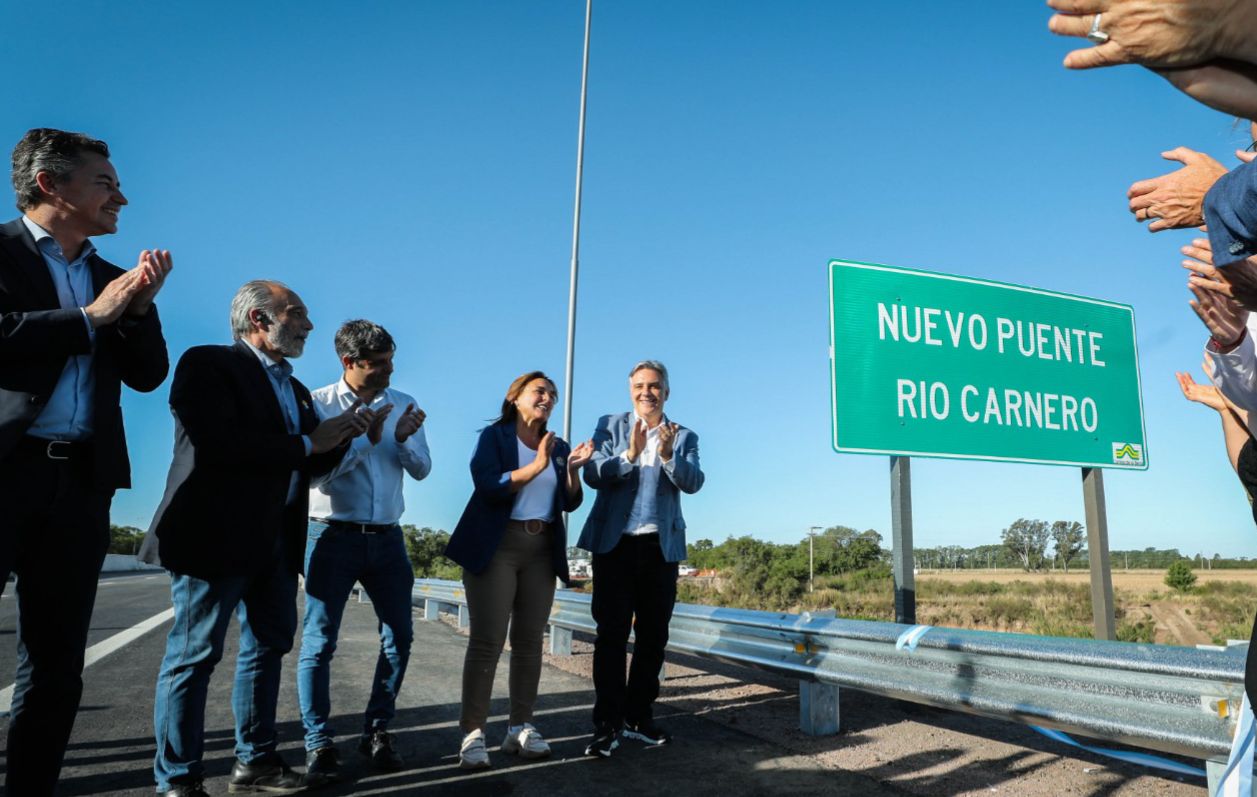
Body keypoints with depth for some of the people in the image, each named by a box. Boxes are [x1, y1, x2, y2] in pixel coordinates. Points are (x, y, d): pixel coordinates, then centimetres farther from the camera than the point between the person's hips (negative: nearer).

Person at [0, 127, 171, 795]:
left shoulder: (112, 279, 19)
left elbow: (147, 376, 12)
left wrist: (140, 306, -2)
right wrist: (91, 317, -7)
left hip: (82, 480, 5)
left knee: (57, 664, 9)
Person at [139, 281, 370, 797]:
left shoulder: (293, 389, 17)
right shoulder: (208, 364, -7)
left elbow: (308, 465, 18)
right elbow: (217, 443, -23)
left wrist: (342, 434, -1)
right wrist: (305, 443, -15)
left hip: (277, 539, 9)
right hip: (217, 535, -9)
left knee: (269, 646, 13)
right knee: (195, 654, 1)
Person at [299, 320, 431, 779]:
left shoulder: (402, 404, 4)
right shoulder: (319, 404, -5)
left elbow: (422, 471, 1)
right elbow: (315, 472, -11)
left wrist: (403, 439, -18)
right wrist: (366, 438, -19)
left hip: (386, 538, 4)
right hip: (333, 536, -4)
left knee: (399, 637, 7)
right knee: (319, 642, 1)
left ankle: (376, 732, 22)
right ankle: (318, 742, 14)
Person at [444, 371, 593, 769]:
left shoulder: (558, 446, 15)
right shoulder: (494, 435, 1)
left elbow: (570, 503, 10)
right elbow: (487, 486, -15)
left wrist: (573, 468, -8)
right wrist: (537, 465, -22)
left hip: (543, 550, 5)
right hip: (496, 545, -5)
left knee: (530, 640, 5)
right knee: (487, 640, -7)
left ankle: (520, 727, 12)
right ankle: (472, 733, -3)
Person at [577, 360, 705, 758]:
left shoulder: (684, 437, 7)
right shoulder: (610, 425, 5)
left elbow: (693, 482, -8)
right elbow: (592, 474, -9)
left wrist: (668, 455, -27)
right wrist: (630, 454, -25)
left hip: (661, 545, 2)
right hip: (615, 542, -2)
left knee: (653, 634, 8)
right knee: (612, 632, -2)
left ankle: (639, 716, 21)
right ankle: (607, 723, 4)